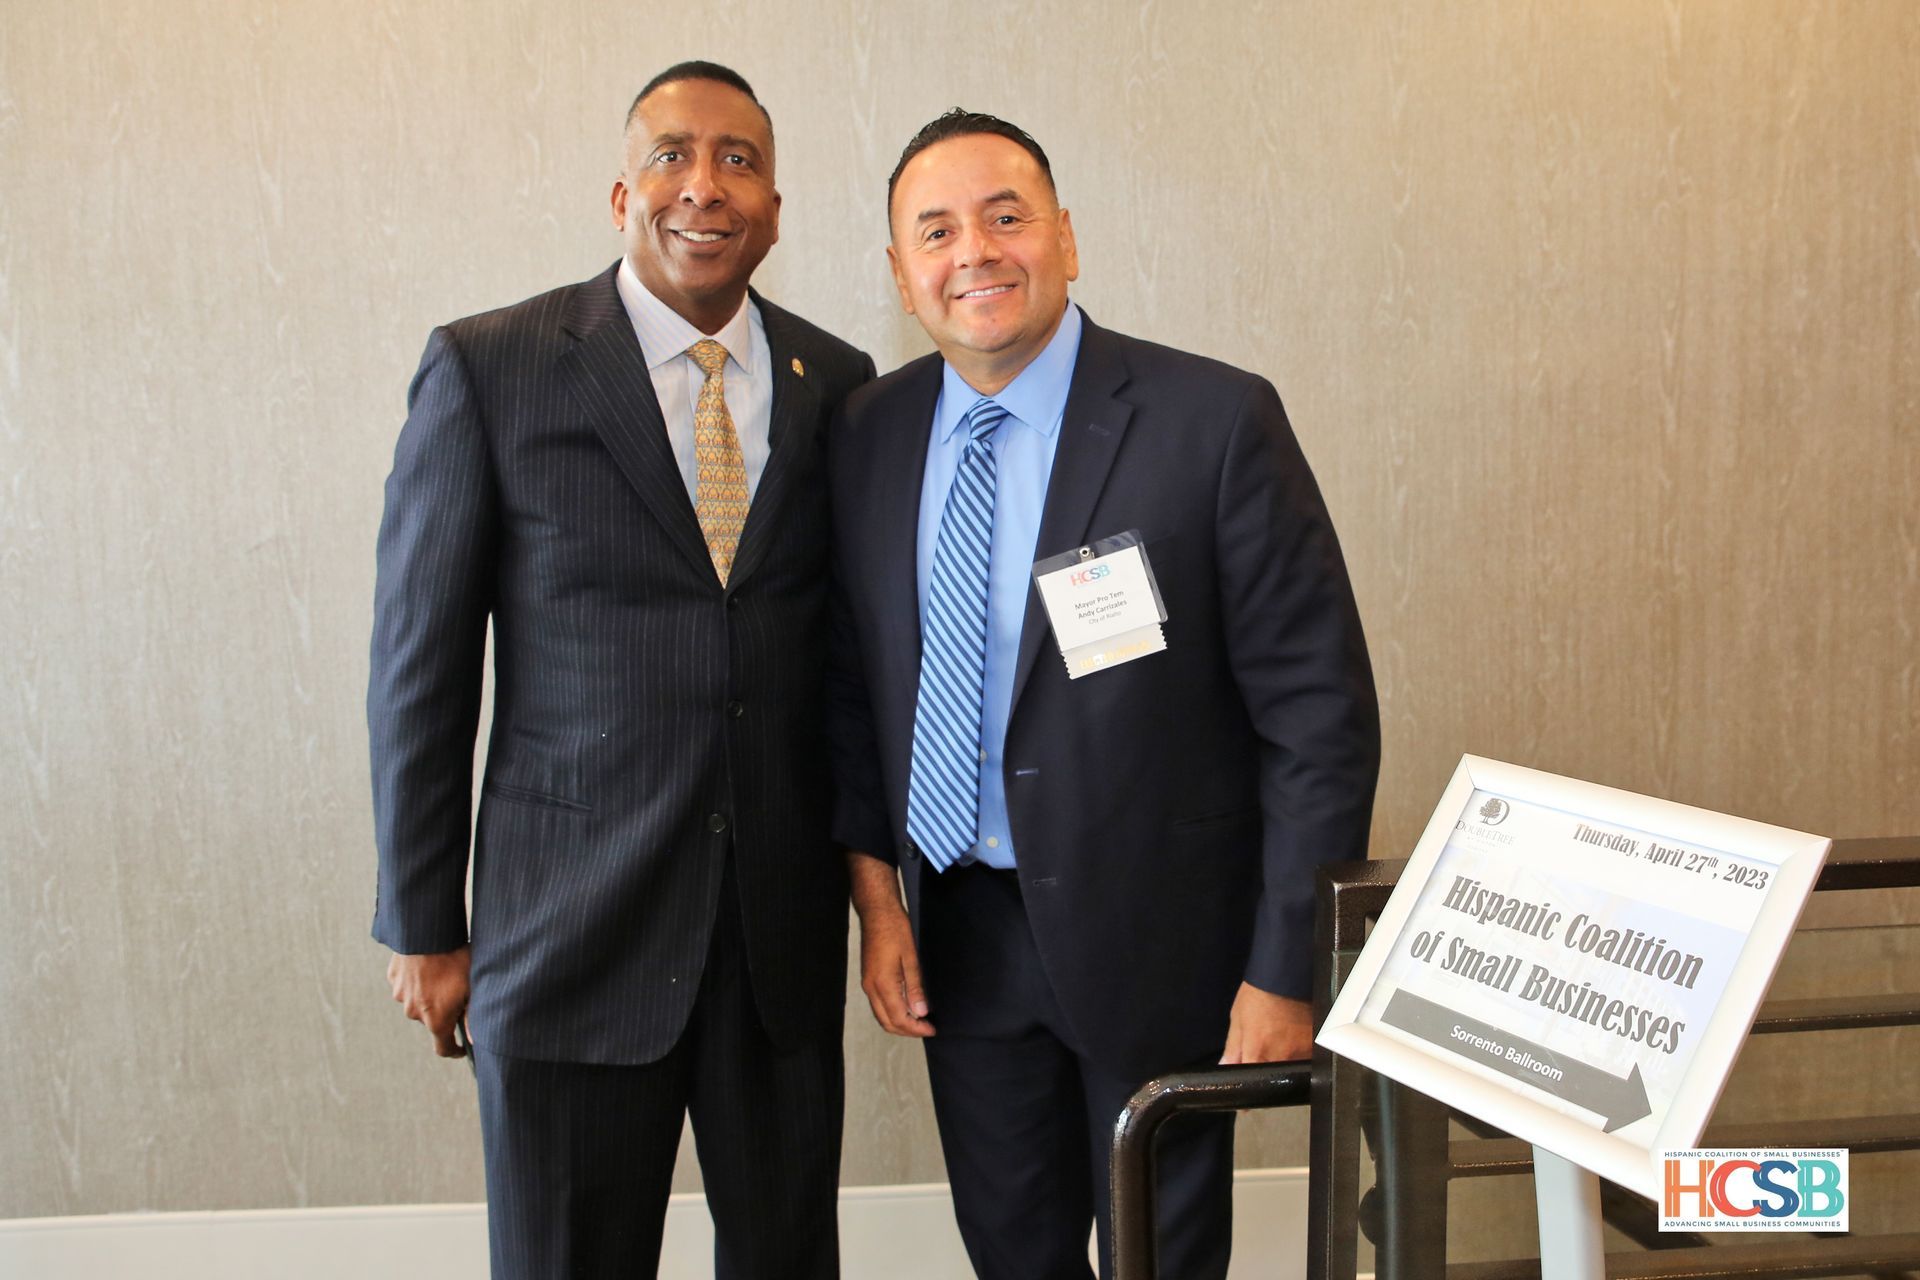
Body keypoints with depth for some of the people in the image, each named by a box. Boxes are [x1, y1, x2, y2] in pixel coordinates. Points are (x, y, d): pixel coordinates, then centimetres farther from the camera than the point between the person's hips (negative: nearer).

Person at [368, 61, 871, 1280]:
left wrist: (872, 871, 11)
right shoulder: (488, 369, -6)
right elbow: (421, 663, -3)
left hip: (790, 920, 3)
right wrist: (422, 924, -2)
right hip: (574, 920, -2)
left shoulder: (838, 385, 3)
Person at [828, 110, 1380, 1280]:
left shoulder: (1214, 420, -16)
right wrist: (876, 889, 1)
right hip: (961, 931, 4)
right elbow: (855, 675, 8)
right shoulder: (870, 433, -1)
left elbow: (1320, 708, -14)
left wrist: (1287, 970, -13)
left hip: (1157, 936, -4)